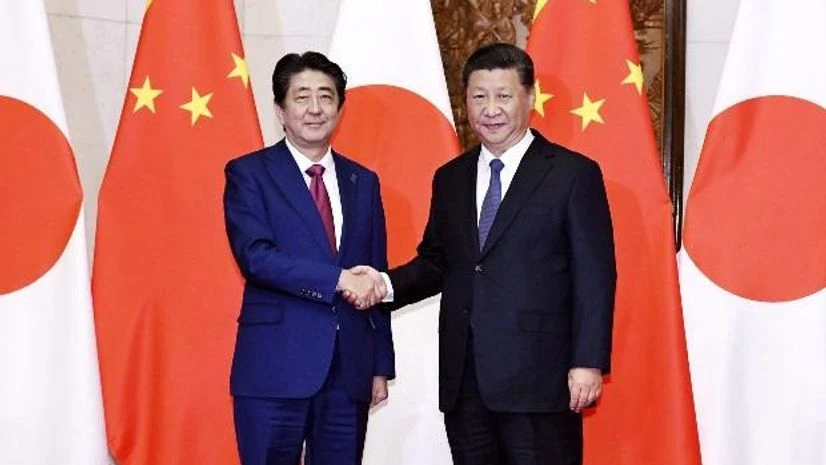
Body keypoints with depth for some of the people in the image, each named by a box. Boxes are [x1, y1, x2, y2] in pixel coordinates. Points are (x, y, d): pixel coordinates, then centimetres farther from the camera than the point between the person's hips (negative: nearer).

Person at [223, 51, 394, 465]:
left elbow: (375, 280, 14)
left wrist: (381, 366, 11)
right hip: (275, 369, -4)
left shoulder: (363, 182, 14)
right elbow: (255, 255, -15)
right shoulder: (249, 174, 0)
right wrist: (339, 279, -21)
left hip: (350, 371, 4)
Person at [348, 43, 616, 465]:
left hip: (537, 378, -5)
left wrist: (588, 362, -12)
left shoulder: (573, 174, -3)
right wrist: (388, 284, -3)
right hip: (463, 380, 5)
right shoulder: (450, 179, 14)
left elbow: (594, 276, -6)